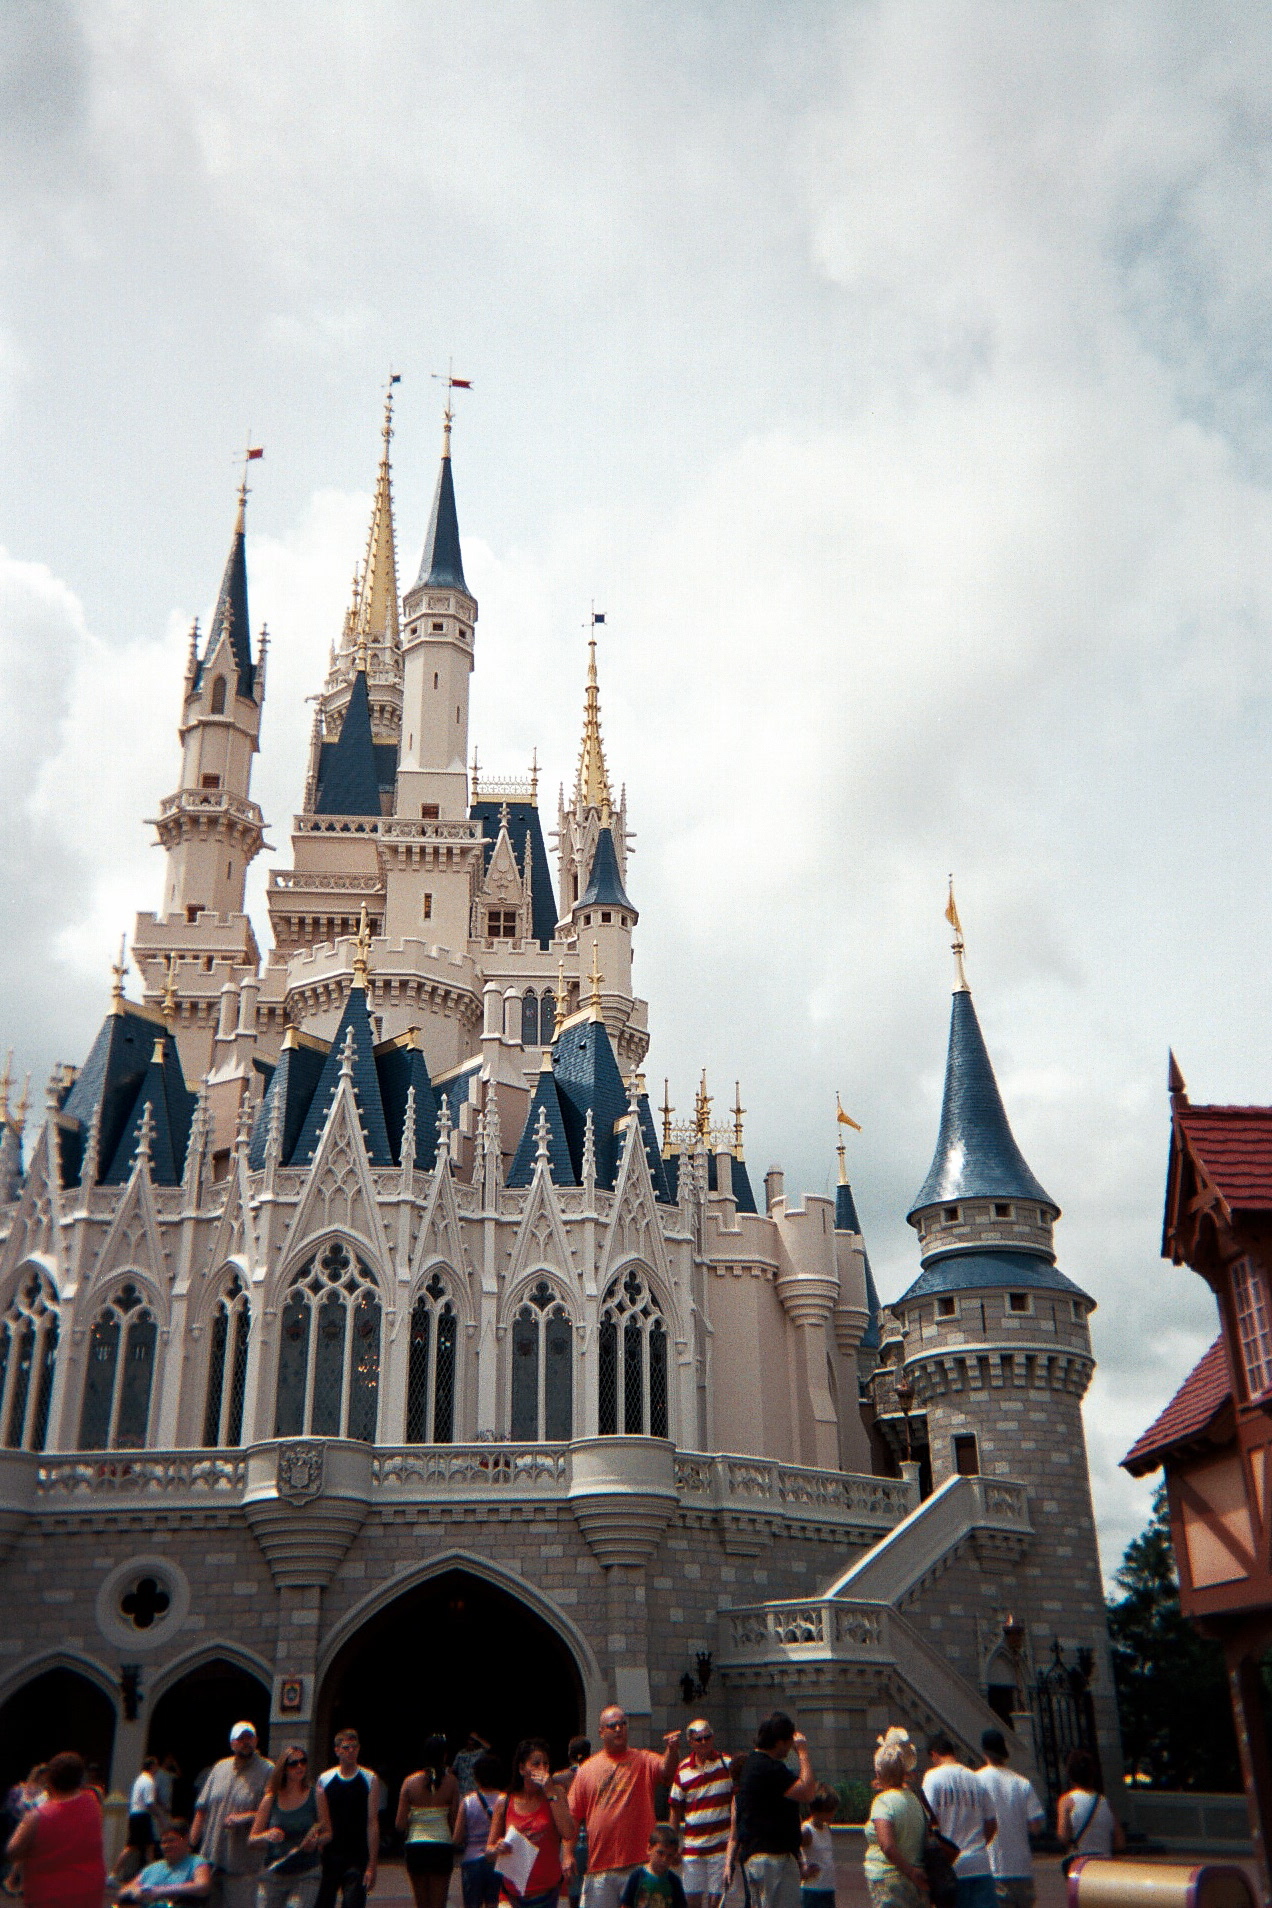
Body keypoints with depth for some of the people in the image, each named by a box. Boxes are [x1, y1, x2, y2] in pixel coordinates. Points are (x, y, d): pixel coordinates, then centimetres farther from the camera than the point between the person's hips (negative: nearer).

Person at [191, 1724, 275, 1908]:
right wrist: (190, 1845, 8)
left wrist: (244, 1818, -20)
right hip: (209, 1858, 5)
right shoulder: (220, 1768, 12)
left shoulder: (268, 1771, -3)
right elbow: (202, 1809, 13)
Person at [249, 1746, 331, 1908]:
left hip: (306, 1873, -2)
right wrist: (267, 1836, -16)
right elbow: (251, 1841, 5)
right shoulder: (271, 1799, 5)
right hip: (273, 1874, 2)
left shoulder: (316, 1795, 3)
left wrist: (316, 1841, -15)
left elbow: (328, 1833, 6)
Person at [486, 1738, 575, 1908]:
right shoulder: (504, 1802, 0)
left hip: (547, 1889, 0)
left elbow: (569, 1834, -14)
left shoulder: (556, 1792, -1)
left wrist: (551, 1794, -16)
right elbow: (489, 1848, 7)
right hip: (513, 1891, 0)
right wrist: (497, 1850, -16)